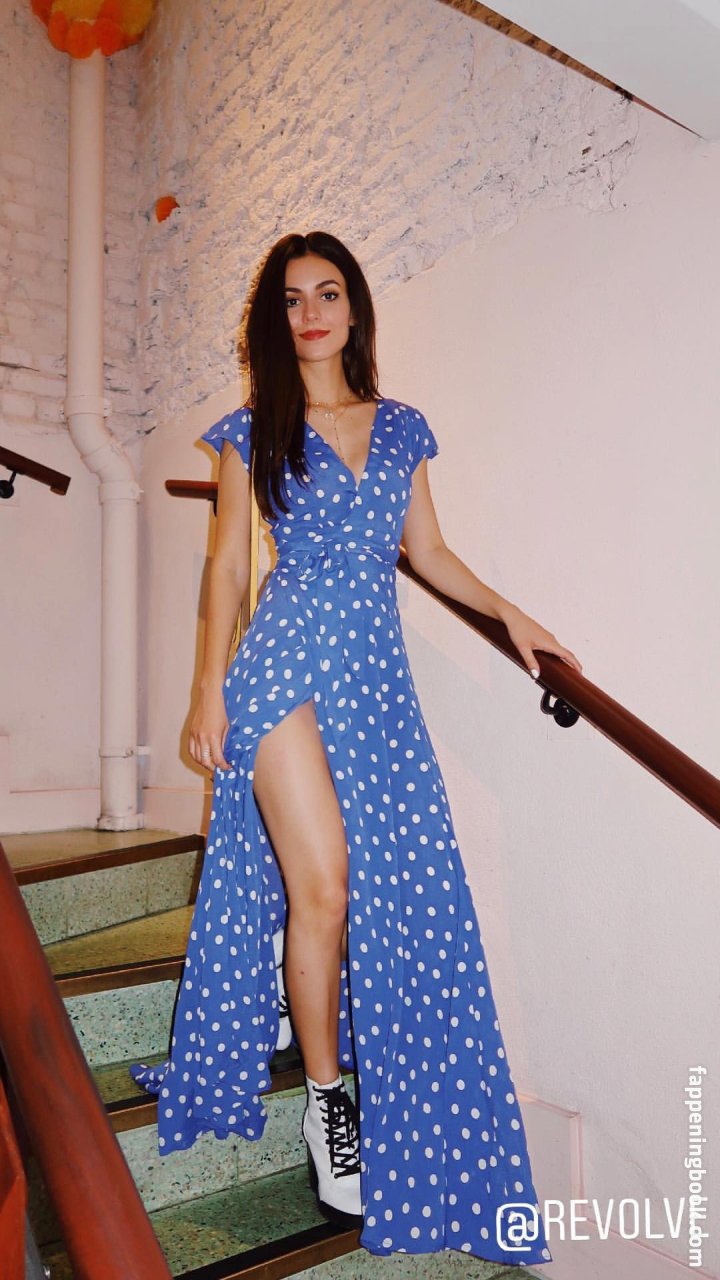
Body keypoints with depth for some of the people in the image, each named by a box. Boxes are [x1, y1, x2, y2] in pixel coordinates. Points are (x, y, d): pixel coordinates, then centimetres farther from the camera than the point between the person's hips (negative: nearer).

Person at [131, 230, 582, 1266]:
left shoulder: (402, 428, 16)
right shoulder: (253, 431, 8)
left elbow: (427, 550, 17)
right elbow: (230, 562, 5)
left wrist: (509, 612, 5)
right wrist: (212, 687, -1)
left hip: (379, 673, 4)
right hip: (288, 661, -3)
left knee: (403, 889, 2)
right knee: (322, 884, -12)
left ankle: (373, 1092, 26)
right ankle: (325, 1097, 10)